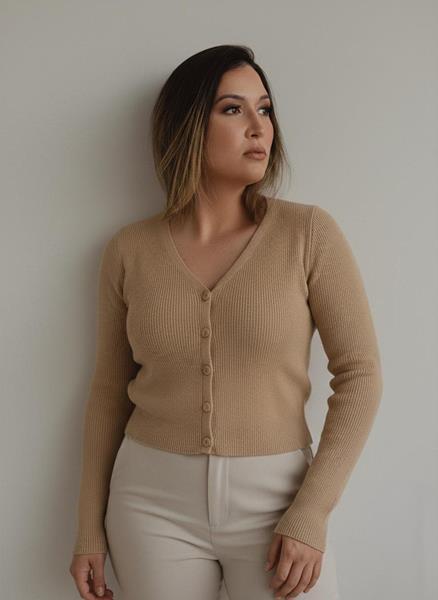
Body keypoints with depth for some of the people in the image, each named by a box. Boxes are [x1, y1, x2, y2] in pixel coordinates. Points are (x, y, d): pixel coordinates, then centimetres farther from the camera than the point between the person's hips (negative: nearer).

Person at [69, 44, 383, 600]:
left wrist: (311, 513, -13)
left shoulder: (308, 232, -8)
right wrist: (90, 528, 7)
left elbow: (359, 373, -7)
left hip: (275, 499, -1)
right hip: (154, 503, 1)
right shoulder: (129, 251, -2)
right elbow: (110, 391, 6)